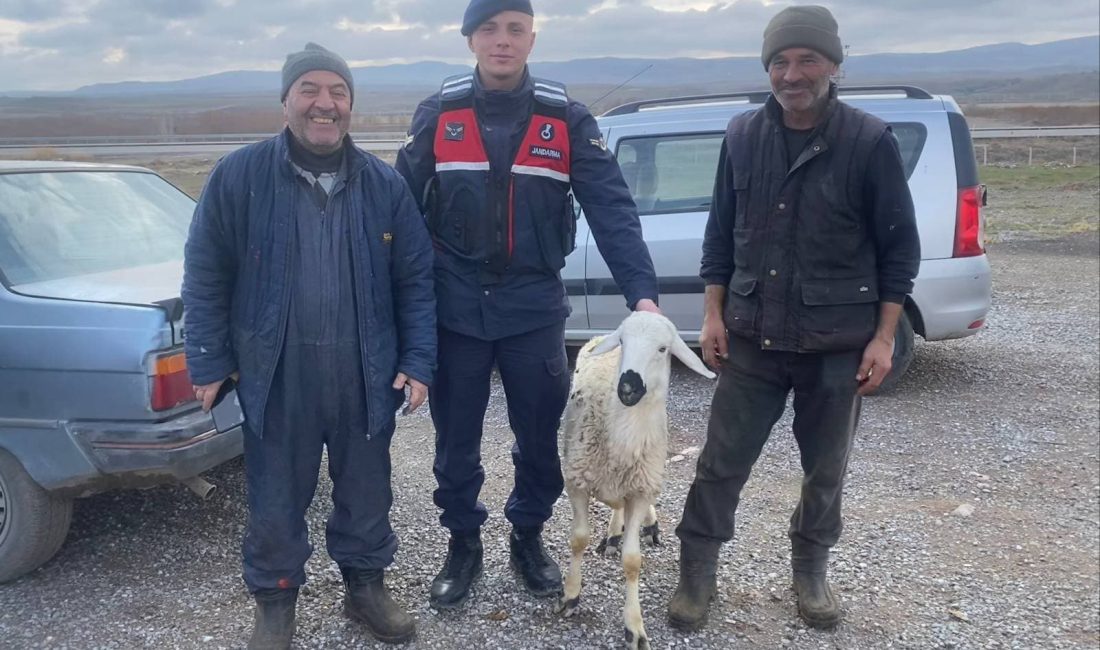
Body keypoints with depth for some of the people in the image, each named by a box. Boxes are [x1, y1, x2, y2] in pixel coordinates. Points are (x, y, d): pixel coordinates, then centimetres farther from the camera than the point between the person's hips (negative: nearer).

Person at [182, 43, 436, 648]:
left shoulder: (385, 184, 0)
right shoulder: (239, 175, -6)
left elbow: (415, 280, 3)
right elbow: (206, 275, -1)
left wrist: (418, 361, -3)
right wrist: (208, 361, -3)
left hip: (365, 373, 2)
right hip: (275, 375, -1)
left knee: (366, 491, 17)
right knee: (274, 500, 11)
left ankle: (365, 585, 38)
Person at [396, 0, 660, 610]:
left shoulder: (566, 119, -3)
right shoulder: (437, 115, -1)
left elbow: (612, 209, -9)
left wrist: (642, 292, -21)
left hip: (534, 309, 0)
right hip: (454, 310, 0)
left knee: (540, 435, 12)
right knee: (456, 439, 12)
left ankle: (528, 538, 35)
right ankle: (463, 543, 33)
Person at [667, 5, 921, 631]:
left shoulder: (871, 141, -8)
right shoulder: (743, 136, 1)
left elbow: (898, 247, -4)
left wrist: (883, 336, -6)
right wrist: (714, 313, 3)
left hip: (837, 343, -1)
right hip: (752, 337, 2)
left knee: (826, 470, 14)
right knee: (722, 462, 5)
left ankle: (811, 570, 35)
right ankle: (697, 573, 20)